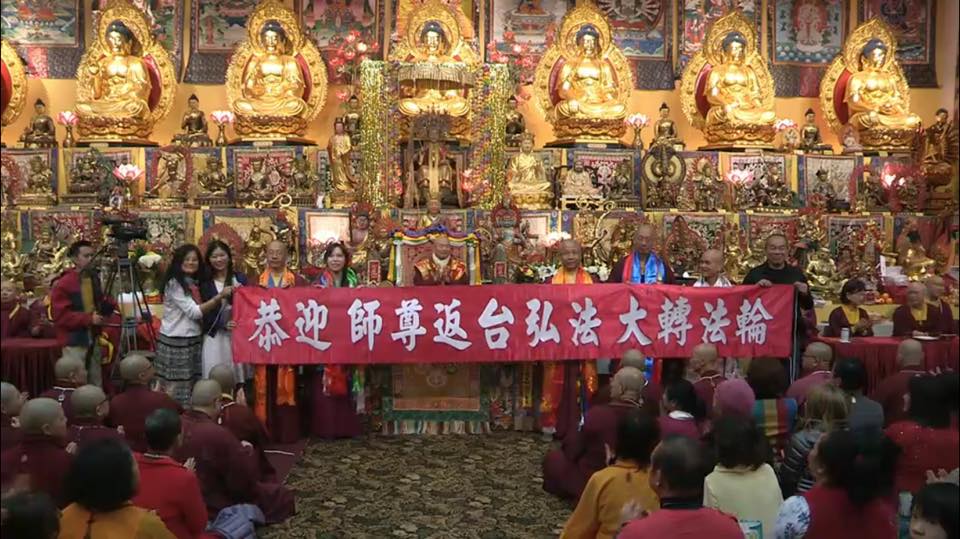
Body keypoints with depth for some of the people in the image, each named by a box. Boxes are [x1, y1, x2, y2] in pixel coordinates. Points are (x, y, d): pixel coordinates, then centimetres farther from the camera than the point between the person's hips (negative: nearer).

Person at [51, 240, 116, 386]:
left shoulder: (94, 278, 11)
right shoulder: (63, 284, -12)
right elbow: (61, 316, -17)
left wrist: (108, 306, 4)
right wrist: (89, 319, -22)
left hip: (93, 339, 7)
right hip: (75, 341, -7)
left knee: (95, 383, 10)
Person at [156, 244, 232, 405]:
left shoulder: (195, 283, 12)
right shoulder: (174, 283, -12)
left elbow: (202, 310, 11)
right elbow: (194, 312, -18)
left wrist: (221, 299, -1)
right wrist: (219, 297, -22)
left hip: (194, 339, 8)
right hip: (176, 341, -7)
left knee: (193, 386, 9)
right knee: (176, 387, -3)